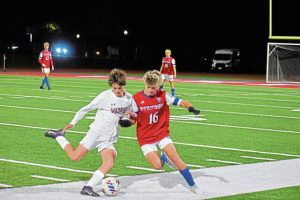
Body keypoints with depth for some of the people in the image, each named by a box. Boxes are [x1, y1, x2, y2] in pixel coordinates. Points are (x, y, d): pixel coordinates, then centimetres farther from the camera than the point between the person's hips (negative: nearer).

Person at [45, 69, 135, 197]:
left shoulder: (129, 98, 5)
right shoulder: (105, 96, -9)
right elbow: (86, 108, -2)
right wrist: (73, 122, -3)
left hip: (110, 140, 4)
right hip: (97, 132, -4)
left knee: (109, 163, -19)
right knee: (75, 157, -9)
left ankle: (88, 187, -17)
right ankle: (58, 136, 15)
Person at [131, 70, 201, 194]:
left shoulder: (163, 96, -6)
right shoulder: (137, 99, -10)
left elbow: (179, 102, -8)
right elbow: (133, 117, -3)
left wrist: (190, 107, -28)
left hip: (162, 134, 1)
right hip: (146, 138, -1)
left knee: (177, 159, -12)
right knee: (157, 166, -16)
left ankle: (193, 186, 4)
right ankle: (164, 157, 23)